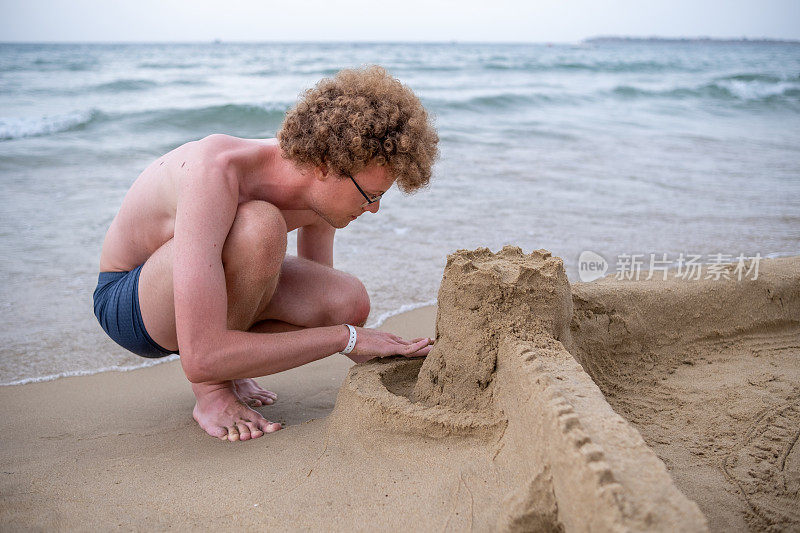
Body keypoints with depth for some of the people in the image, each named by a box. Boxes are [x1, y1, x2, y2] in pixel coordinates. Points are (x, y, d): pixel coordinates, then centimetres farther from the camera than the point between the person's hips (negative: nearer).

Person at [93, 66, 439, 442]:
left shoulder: (322, 186, -14)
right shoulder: (216, 170, -37)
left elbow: (325, 308, 4)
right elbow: (200, 360, -42)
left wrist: (392, 351, -12)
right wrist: (347, 336, -35)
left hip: (209, 291, 6)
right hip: (129, 301, -6)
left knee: (350, 302, -20)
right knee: (260, 225, -37)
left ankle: (228, 368, 5)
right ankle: (211, 390, -14)